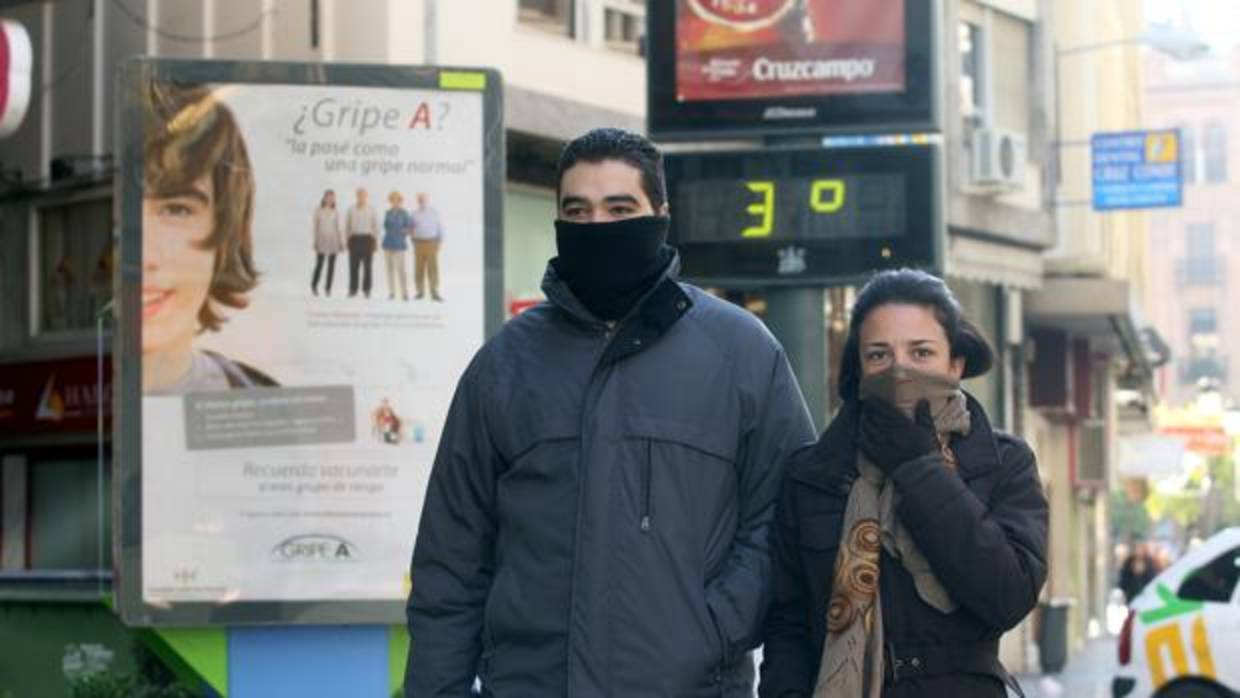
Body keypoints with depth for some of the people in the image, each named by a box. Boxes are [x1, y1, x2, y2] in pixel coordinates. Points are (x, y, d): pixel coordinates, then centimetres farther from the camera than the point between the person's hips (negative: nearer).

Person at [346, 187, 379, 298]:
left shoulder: (371, 209, 3)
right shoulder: (351, 209, 7)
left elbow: (376, 226, 5)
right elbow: (347, 225, 11)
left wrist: (375, 241, -1)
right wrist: (348, 239, 5)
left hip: (367, 239, -1)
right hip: (354, 239, 1)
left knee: (367, 266, -1)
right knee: (354, 266, -2)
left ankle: (366, 289, 4)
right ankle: (353, 289, 2)